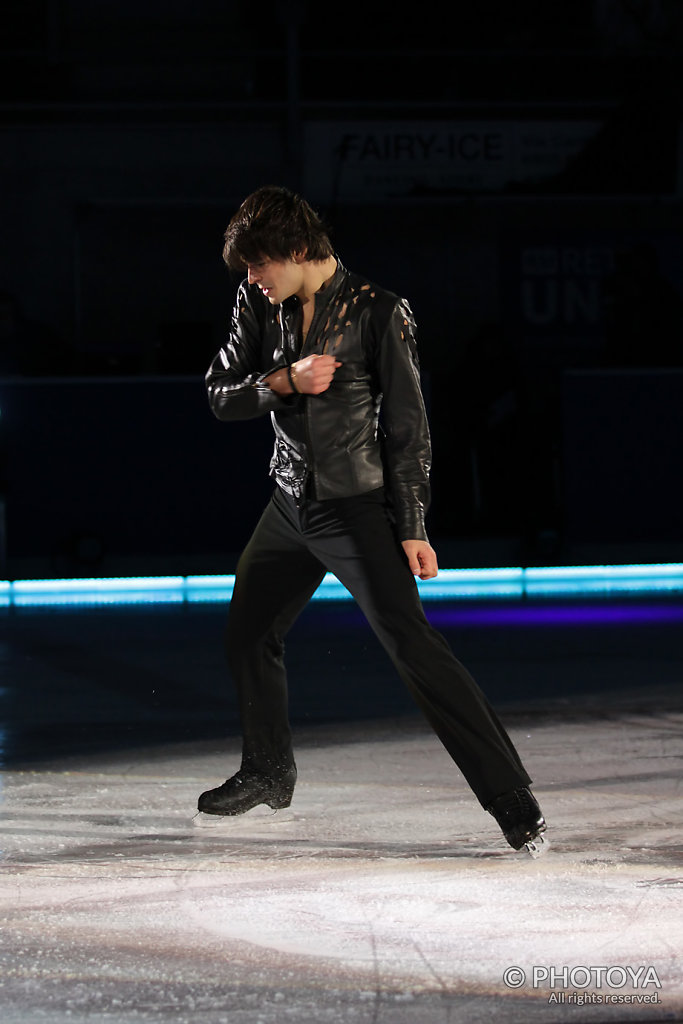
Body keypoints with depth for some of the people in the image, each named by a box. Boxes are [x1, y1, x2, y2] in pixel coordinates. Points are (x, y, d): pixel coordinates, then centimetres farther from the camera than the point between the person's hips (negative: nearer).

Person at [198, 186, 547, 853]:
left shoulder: (376, 312, -12)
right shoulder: (258, 305, 3)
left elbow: (406, 424, -10)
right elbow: (221, 395, 3)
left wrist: (413, 528, -12)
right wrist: (285, 380, -16)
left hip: (357, 510, -7)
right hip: (290, 506, 7)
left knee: (412, 646, -17)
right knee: (247, 636, 16)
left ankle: (513, 802, -18)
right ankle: (268, 774, 40)